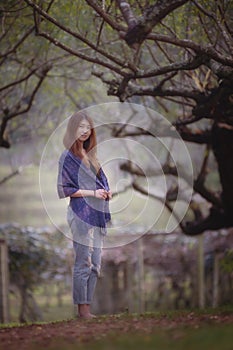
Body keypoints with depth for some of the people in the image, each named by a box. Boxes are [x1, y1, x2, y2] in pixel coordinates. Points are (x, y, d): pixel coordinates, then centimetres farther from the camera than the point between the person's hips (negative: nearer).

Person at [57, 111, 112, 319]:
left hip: (97, 214, 8)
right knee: (83, 264, -6)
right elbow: (65, 188, -10)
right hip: (81, 214, -8)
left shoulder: (89, 155, 17)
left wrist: (106, 192, 1)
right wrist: (92, 193, -16)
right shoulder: (68, 156, -6)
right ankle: (82, 308, -1)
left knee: (95, 265, 7)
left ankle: (87, 307, 11)